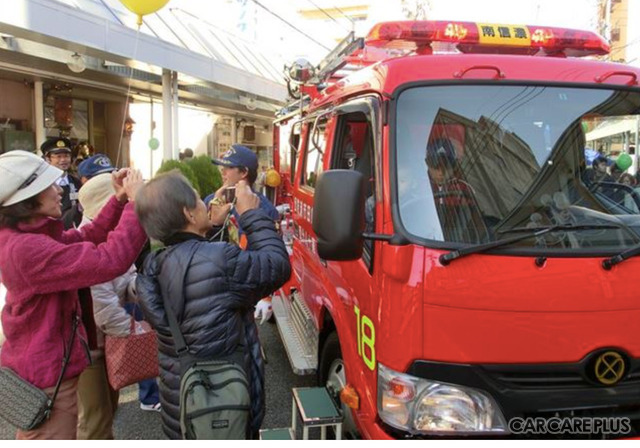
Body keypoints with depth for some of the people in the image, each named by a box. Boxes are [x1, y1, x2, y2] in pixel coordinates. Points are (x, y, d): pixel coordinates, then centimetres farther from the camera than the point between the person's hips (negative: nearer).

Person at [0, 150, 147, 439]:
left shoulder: (26, 235, 3)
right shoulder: (26, 248, -31)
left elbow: (86, 237, 10)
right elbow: (110, 260, -36)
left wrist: (119, 199, -3)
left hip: (40, 366, 10)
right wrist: (136, 202, -29)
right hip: (46, 376, -10)